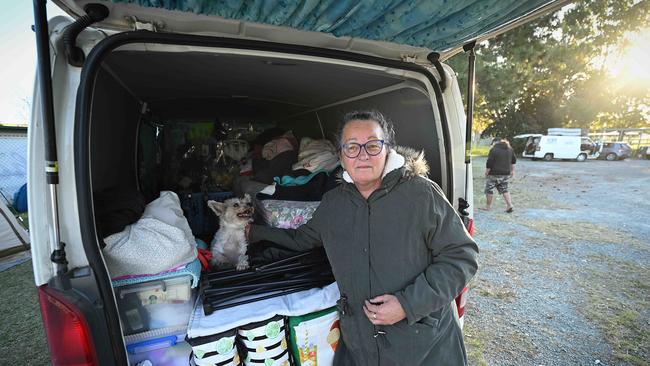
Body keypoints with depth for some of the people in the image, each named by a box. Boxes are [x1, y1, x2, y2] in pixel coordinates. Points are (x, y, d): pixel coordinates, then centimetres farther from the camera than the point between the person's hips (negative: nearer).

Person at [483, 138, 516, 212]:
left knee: (489, 189, 6)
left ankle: (488, 206, 13)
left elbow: (489, 163, -16)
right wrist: (512, 170, 26)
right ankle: (510, 205, 5)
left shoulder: (494, 149, -14)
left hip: (494, 174, -6)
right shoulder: (510, 149, 6)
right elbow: (514, 161, 17)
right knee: (504, 189, 16)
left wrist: (486, 173, -6)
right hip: (506, 174, 6)